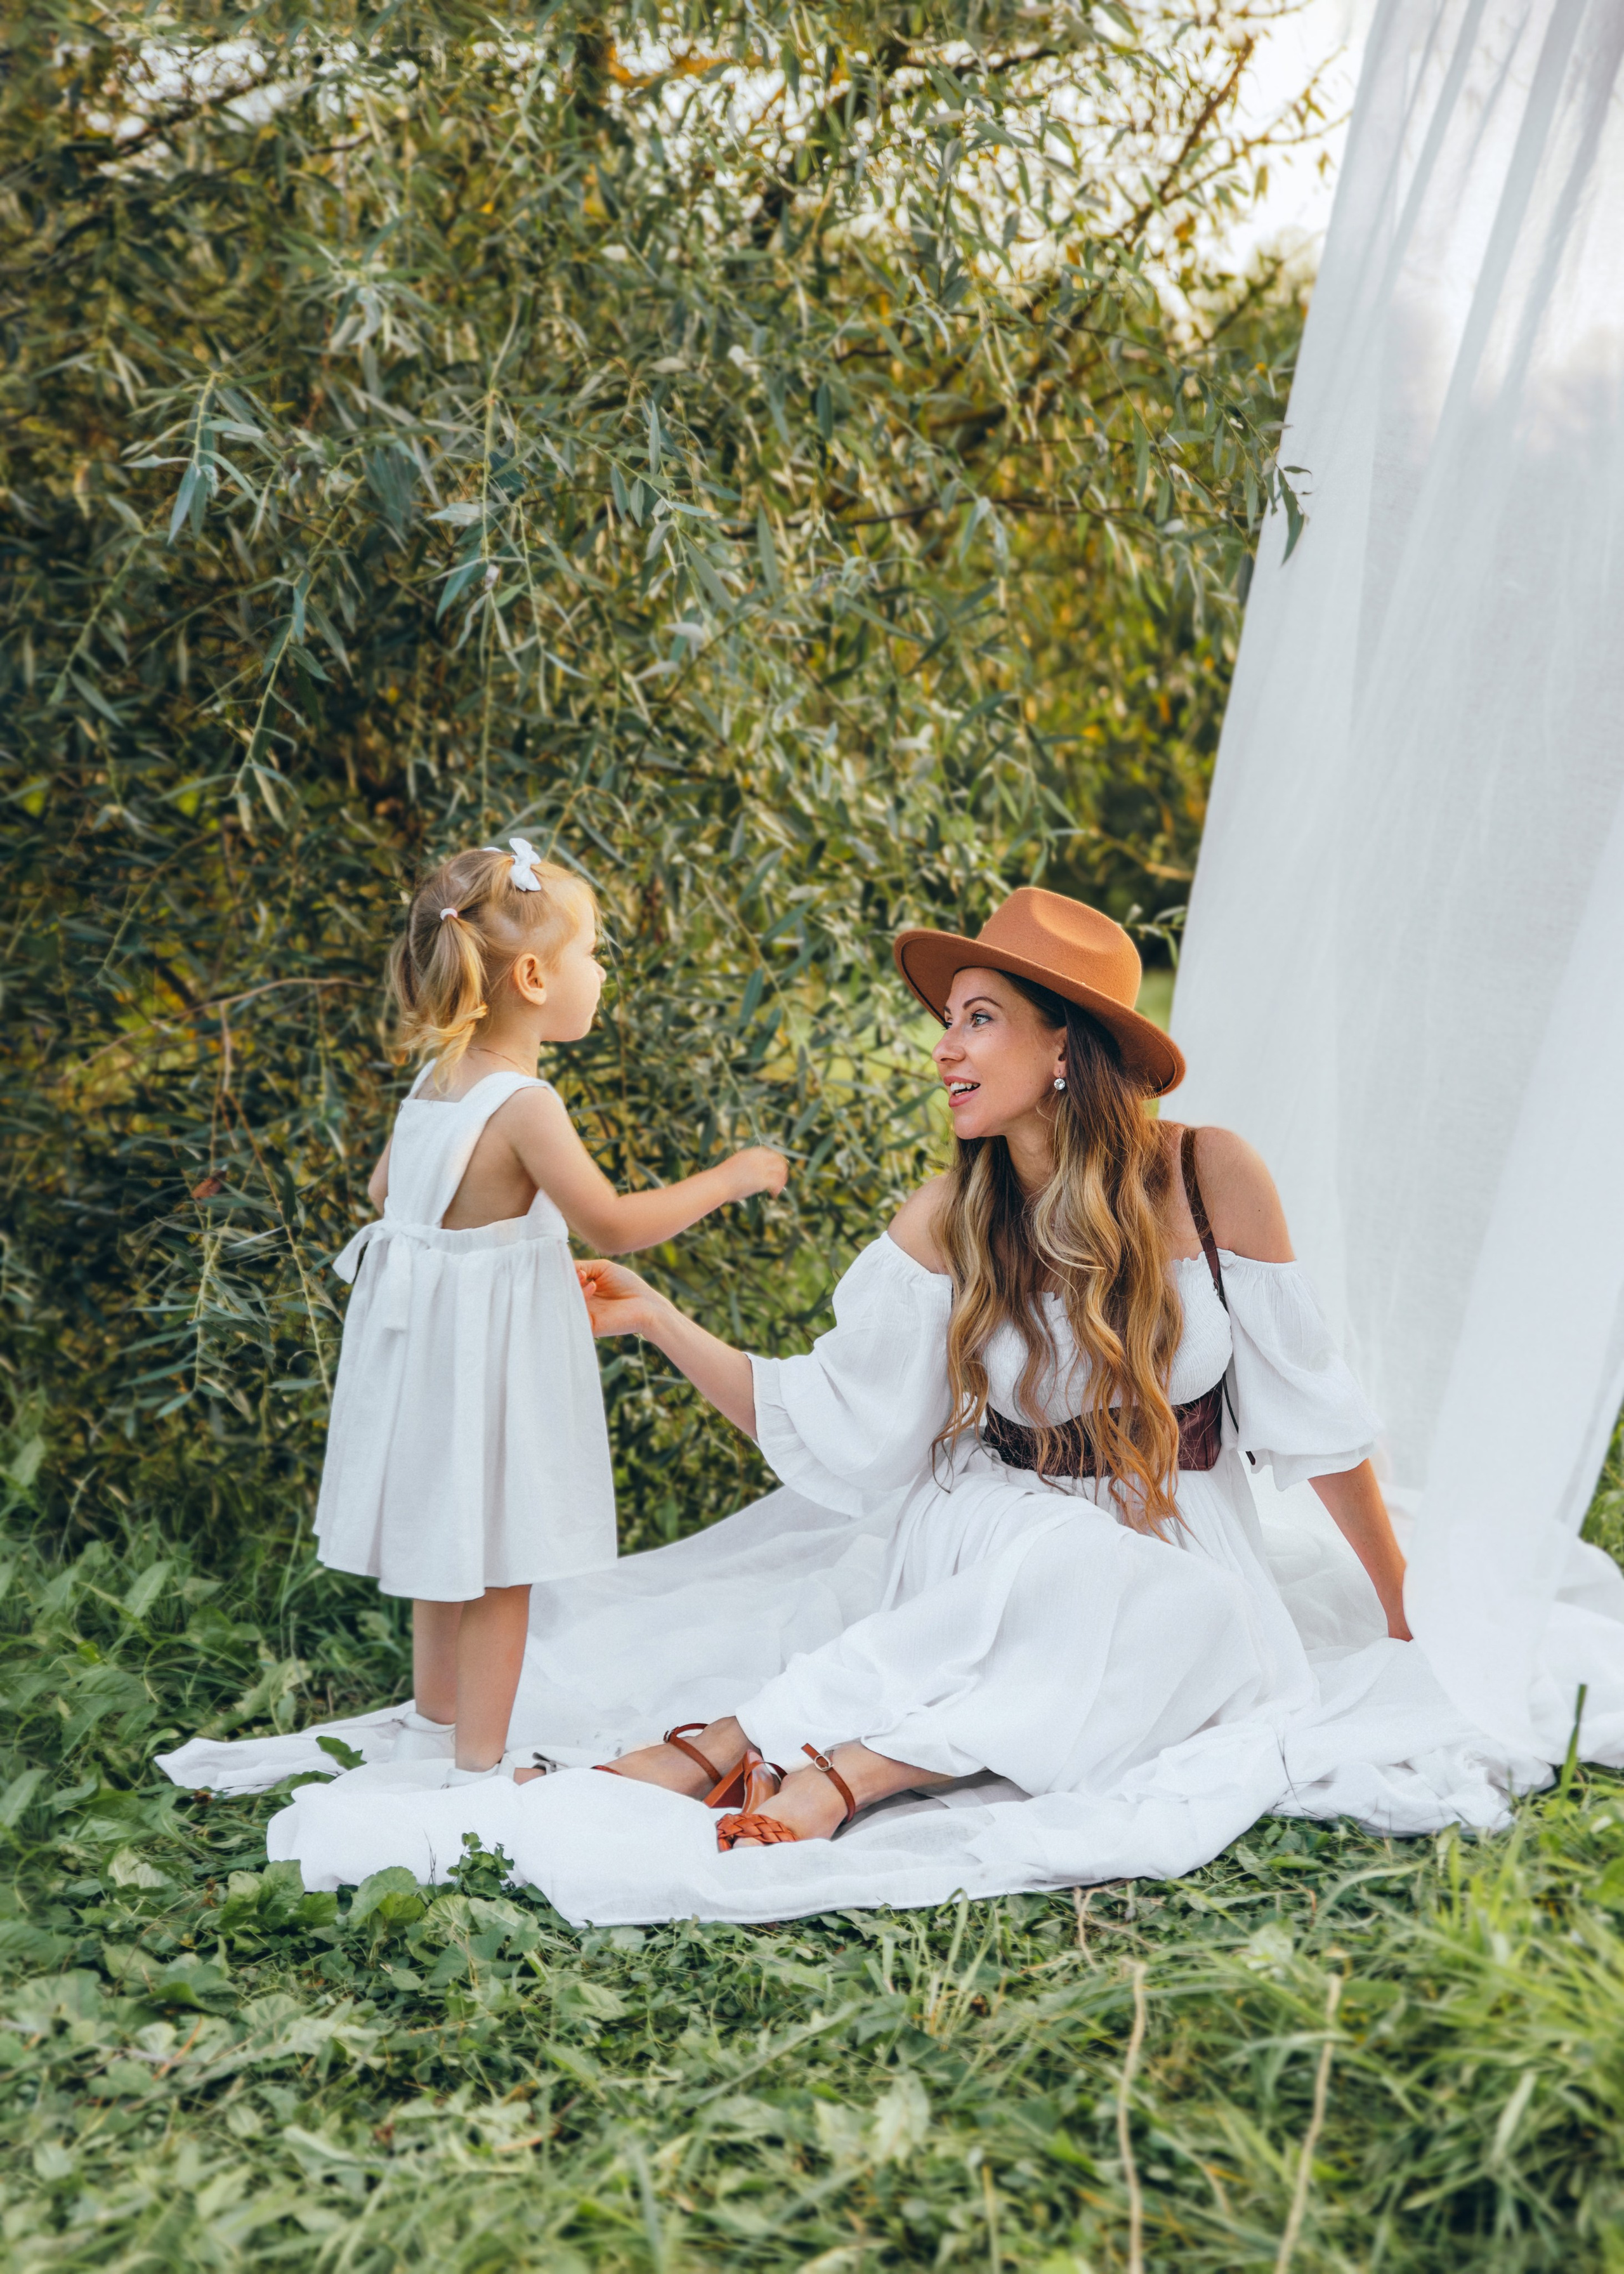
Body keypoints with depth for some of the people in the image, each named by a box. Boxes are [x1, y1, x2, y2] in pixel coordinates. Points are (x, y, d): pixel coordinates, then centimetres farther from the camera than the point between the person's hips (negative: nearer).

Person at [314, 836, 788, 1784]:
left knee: (448, 1548, 23)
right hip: (491, 1351, -9)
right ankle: (478, 1763, 13)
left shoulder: (437, 1082, 2)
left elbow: (386, 1188, 16)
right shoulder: (522, 1105, -23)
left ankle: (437, 1724, 38)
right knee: (498, 1564, 4)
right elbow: (616, 1223, -22)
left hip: (431, 1340, 9)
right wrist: (729, 1177, -11)